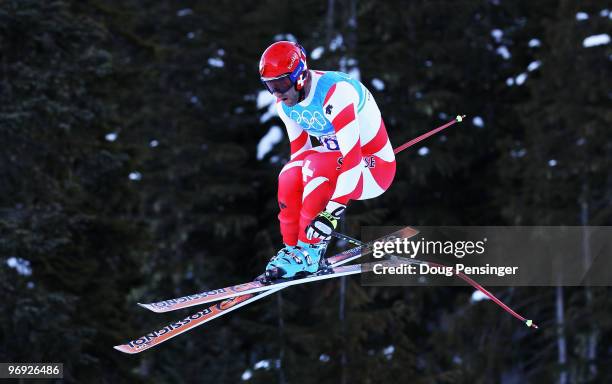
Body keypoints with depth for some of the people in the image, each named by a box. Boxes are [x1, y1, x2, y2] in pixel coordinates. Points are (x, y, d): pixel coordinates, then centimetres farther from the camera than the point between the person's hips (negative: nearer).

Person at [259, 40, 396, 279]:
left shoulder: (335, 93, -31)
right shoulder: (285, 102, -5)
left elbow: (352, 159, -34)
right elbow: (300, 151, 6)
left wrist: (333, 212, -37)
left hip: (374, 168, -7)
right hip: (338, 159, 7)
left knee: (316, 165, -32)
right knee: (290, 175, -21)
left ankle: (309, 252, -24)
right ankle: (292, 248, -6)